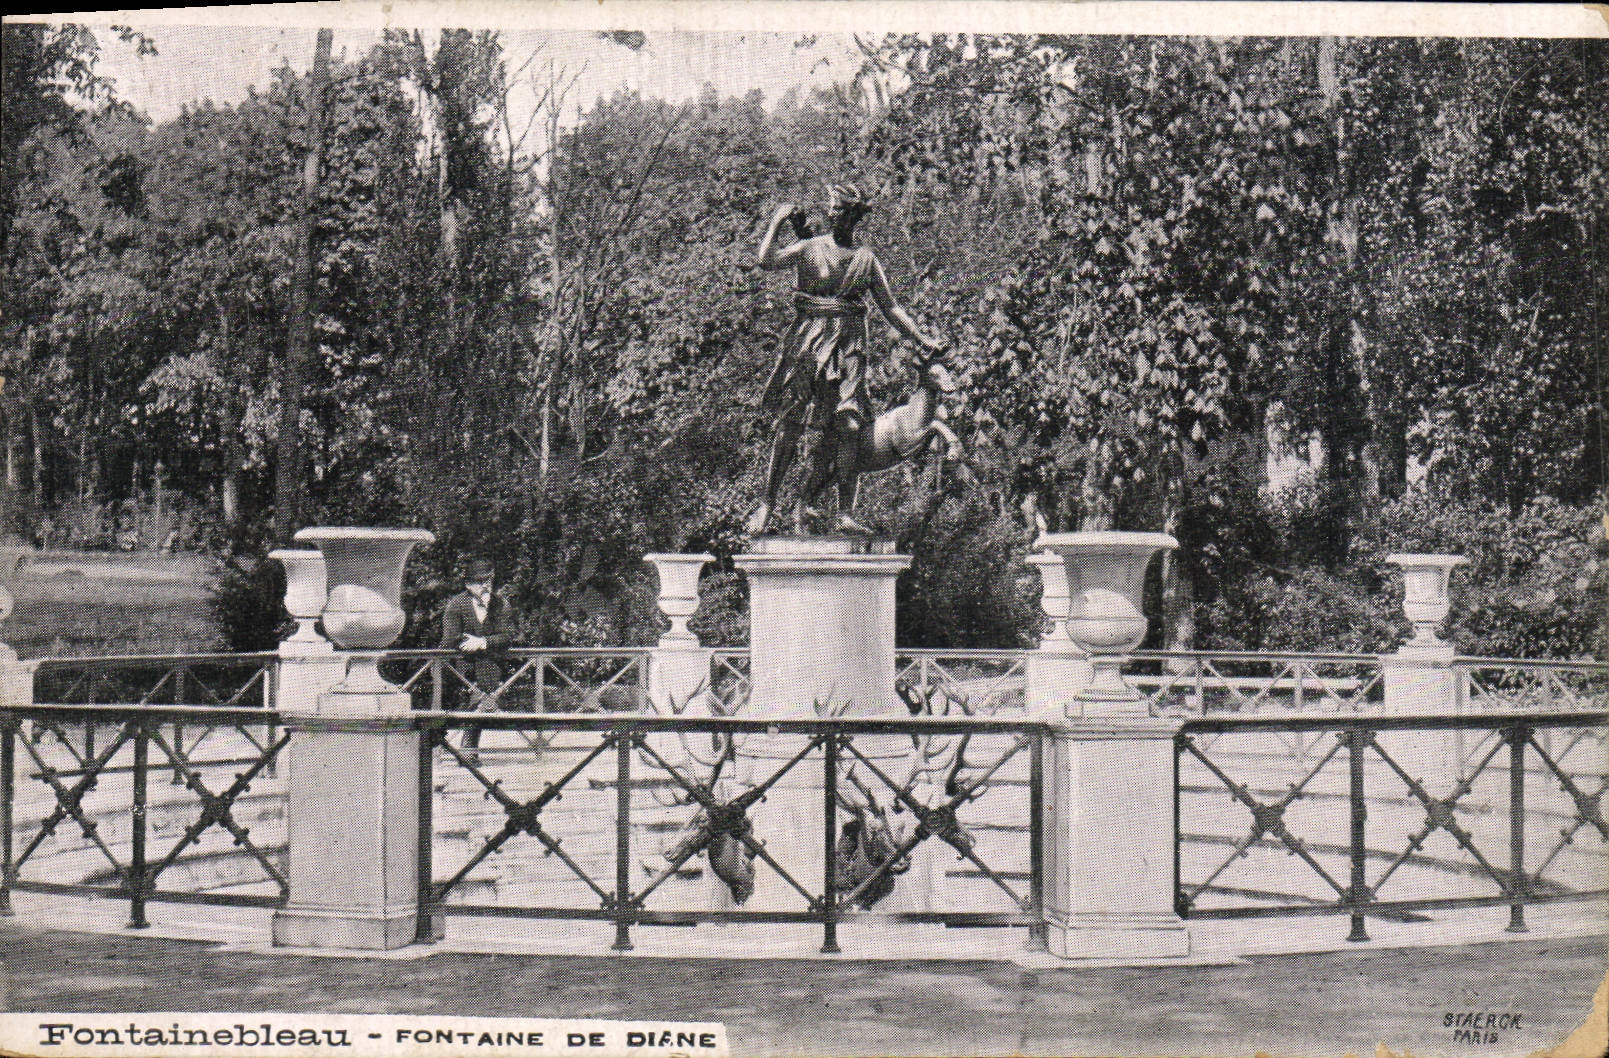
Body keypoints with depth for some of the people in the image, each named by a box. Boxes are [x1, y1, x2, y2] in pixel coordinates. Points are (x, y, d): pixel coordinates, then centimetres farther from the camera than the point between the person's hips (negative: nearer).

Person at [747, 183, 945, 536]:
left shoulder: (866, 259, 13)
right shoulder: (810, 248, 7)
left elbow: (890, 308, 19)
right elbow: (767, 261, -10)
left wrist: (921, 340, 16)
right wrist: (777, 220, -2)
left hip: (848, 345, 2)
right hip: (808, 338, -2)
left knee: (848, 425, -8)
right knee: (791, 421, -7)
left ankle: (845, 514, -5)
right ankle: (767, 504, -1)